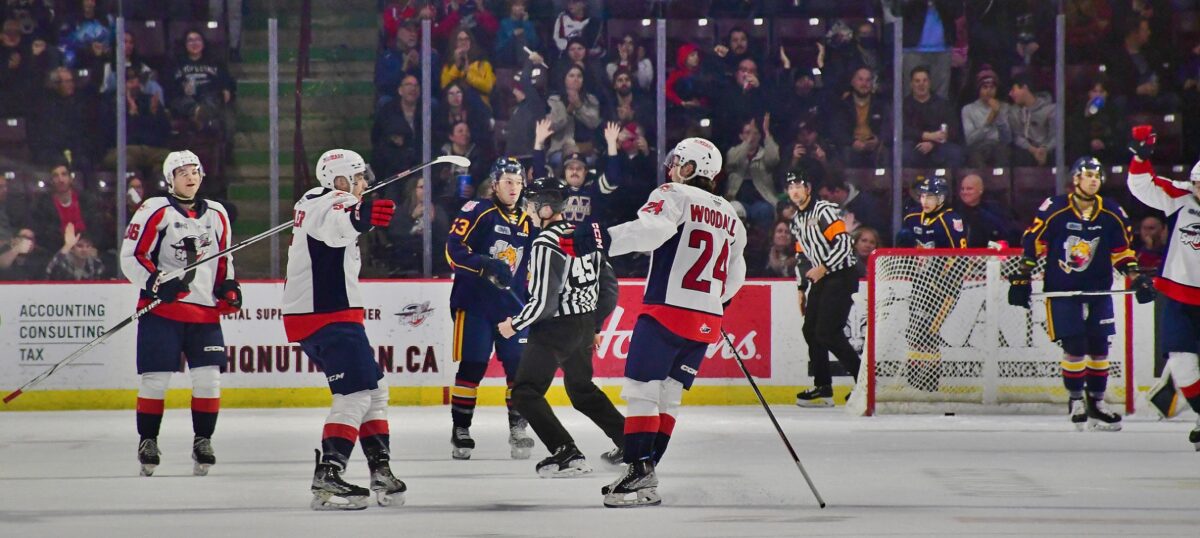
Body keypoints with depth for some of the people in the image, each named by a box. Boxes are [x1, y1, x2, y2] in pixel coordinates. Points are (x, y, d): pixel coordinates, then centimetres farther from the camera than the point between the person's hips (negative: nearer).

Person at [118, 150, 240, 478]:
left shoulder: (217, 215, 13)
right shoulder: (155, 211, -5)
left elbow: (224, 258, 24)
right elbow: (130, 257, -7)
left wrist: (229, 286, 7)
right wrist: (155, 283, -20)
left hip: (205, 312, 4)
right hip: (162, 309, -4)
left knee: (208, 378, -1)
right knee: (155, 378, -4)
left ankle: (203, 441, 10)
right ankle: (147, 442, 9)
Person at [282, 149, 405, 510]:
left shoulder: (312, 202, 18)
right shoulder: (334, 204, -14)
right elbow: (338, 223, -41)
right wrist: (361, 216, -61)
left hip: (310, 314, 11)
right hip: (329, 316, -11)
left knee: (372, 389, 15)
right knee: (356, 393, -17)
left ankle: (380, 468, 15)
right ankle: (328, 479, -24)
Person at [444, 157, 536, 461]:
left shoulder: (526, 222, 13)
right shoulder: (477, 213, -7)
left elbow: (528, 265, 22)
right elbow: (454, 249, -16)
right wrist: (486, 266, -28)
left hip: (512, 305, 5)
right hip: (474, 303, -5)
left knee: (519, 365, 0)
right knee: (471, 366, -5)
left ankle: (518, 428, 10)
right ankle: (460, 430, 4)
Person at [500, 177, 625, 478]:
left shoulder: (546, 244, -19)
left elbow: (543, 302, -21)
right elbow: (609, 286, 12)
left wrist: (515, 325, -6)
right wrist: (595, 325, 23)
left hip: (555, 329, -9)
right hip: (585, 327, 9)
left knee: (526, 392, -2)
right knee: (583, 390, 26)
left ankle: (566, 455, -11)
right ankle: (629, 442, 26)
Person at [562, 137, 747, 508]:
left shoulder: (675, 196, -5)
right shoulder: (731, 217, 19)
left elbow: (650, 229, -25)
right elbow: (735, 275, 26)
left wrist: (598, 239, -32)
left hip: (667, 311, -7)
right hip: (707, 322, 7)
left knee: (641, 390, -8)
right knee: (668, 396, 12)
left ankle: (639, 473, -17)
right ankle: (645, 473, 10)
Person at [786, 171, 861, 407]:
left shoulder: (824, 210, -13)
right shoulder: (797, 221, 16)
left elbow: (843, 243, -20)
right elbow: (802, 256, 23)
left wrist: (824, 268, -24)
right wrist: (801, 288, 20)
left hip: (841, 275, -9)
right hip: (820, 279, 9)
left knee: (827, 332, -16)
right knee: (811, 330, 5)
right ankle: (822, 389, 10)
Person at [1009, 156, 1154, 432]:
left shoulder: (1111, 213, -2)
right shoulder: (1055, 209, -12)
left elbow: (1122, 250, 9)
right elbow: (1032, 243, -4)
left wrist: (1137, 278, -1)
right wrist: (1021, 278, -4)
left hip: (1098, 290, 4)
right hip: (1062, 291, -4)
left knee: (1099, 347, 4)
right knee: (1074, 347, -9)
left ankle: (1096, 401, 17)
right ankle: (1076, 399, 9)